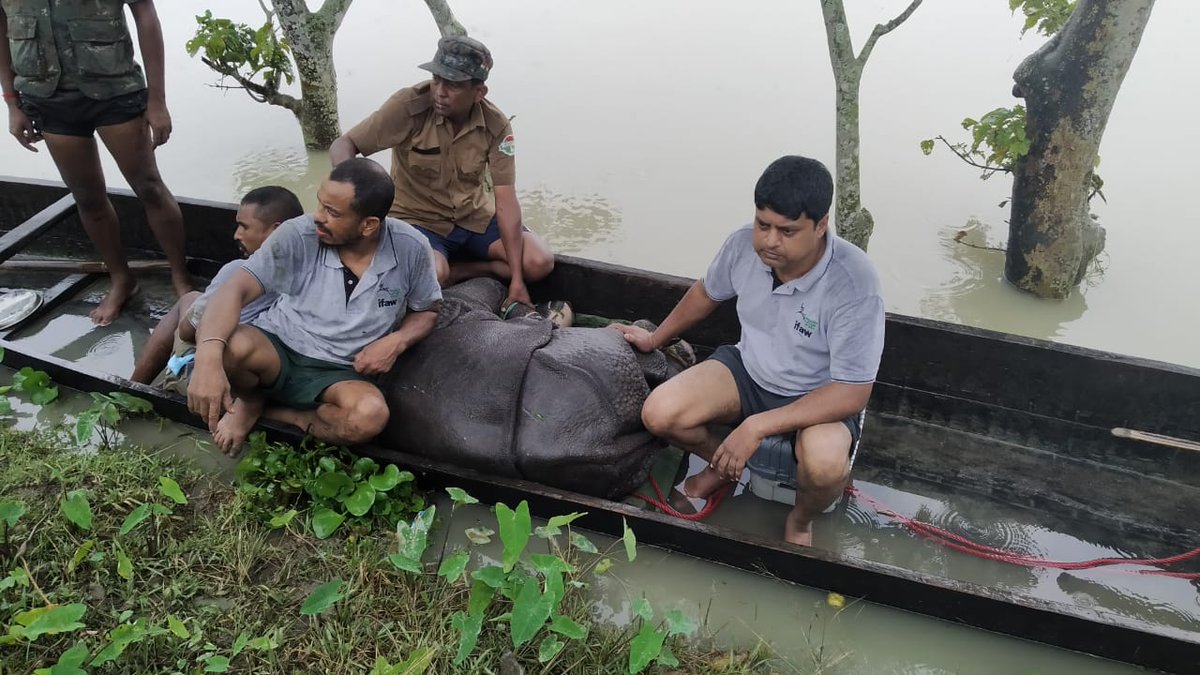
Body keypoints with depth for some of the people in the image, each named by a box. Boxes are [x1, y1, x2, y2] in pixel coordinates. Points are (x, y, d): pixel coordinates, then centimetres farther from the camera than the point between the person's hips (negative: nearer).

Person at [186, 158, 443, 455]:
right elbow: (235, 290, -24)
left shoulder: (411, 248, -13)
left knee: (370, 416, -34)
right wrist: (208, 358, -43)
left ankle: (276, 411, -4)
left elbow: (426, 311, 5)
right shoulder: (297, 236, -17)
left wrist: (397, 341, -18)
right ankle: (250, 400, 3)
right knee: (227, 349, -35)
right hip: (277, 348, 0)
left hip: (339, 373, 1)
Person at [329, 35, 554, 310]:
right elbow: (342, 146, -14)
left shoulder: (496, 125, -13)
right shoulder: (409, 105, -20)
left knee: (539, 263, -17)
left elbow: (506, 201, -14)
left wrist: (516, 279, -18)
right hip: (419, 219, -3)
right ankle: (479, 269, -3)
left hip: (476, 217, 3)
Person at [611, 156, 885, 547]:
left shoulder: (853, 284, -31)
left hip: (822, 396, -4)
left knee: (825, 465, -36)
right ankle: (724, 465, 15)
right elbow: (706, 293, 6)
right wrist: (656, 338, 19)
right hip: (748, 369, 4)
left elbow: (852, 394, -28)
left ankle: (799, 521, 3)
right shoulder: (744, 245, -17)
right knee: (659, 413, -19)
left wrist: (757, 426, -33)